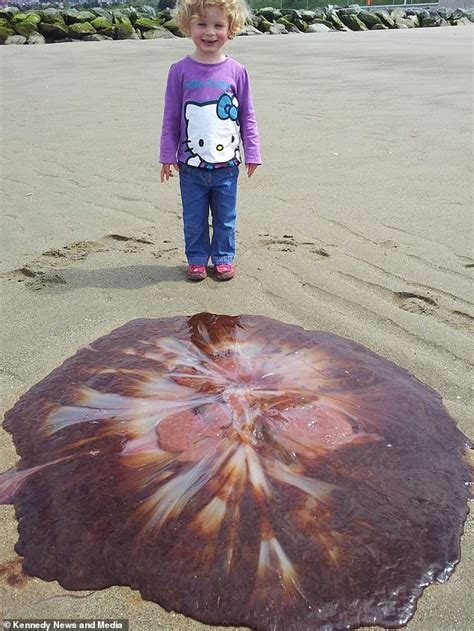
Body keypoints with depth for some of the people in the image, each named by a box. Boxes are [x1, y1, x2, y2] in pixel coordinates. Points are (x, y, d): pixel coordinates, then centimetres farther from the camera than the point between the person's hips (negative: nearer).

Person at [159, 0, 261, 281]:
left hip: (227, 164, 0)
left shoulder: (237, 71, -1)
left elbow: (248, 116, 5)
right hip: (191, 165, 0)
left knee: (225, 218, 12)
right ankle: (197, 259, 28)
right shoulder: (180, 71, -3)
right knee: (194, 219, 11)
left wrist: (252, 153, 4)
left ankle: (223, 257, 29)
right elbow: (171, 117, 3)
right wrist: (167, 155, 3)